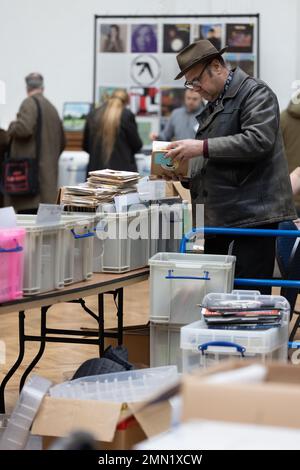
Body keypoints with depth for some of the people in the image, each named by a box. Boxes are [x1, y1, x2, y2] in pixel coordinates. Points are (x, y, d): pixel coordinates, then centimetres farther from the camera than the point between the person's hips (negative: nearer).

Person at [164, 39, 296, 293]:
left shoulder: (256, 92, -4)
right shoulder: (213, 105, 23)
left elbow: (258, 140, -20)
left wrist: (202, 147, -21)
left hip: (252, 214, -9)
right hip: (218, 218, 9)